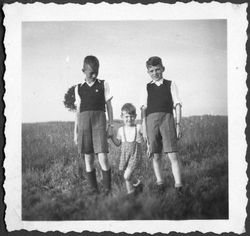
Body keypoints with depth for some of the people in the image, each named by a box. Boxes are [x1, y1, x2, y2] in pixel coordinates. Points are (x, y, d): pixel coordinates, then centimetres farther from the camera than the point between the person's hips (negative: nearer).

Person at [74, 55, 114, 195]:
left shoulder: (103, 85, 9)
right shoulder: (79, 88, 14)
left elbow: (109, 106, 11)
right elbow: (78, 110, 16)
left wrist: (111, 124, 5)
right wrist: (76, 131, 14)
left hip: (99, 120, -2)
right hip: (84, 121, 2)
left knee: (103, 157, -11)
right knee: (88, 158, 2)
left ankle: (108, 189, -2)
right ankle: (94, 190, 10)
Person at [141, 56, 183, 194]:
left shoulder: (170, 85, 14)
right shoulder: (147, 88, 16)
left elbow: (177, 105, 9)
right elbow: (144, 108, 11)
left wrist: (178, 124, 0)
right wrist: (144, 128, 3)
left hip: (167, 118, -2)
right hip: (151, 120, 2)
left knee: (173, 155, -8)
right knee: (155, 156, 3)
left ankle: (178, 186, -6)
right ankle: (159, 183, 15)